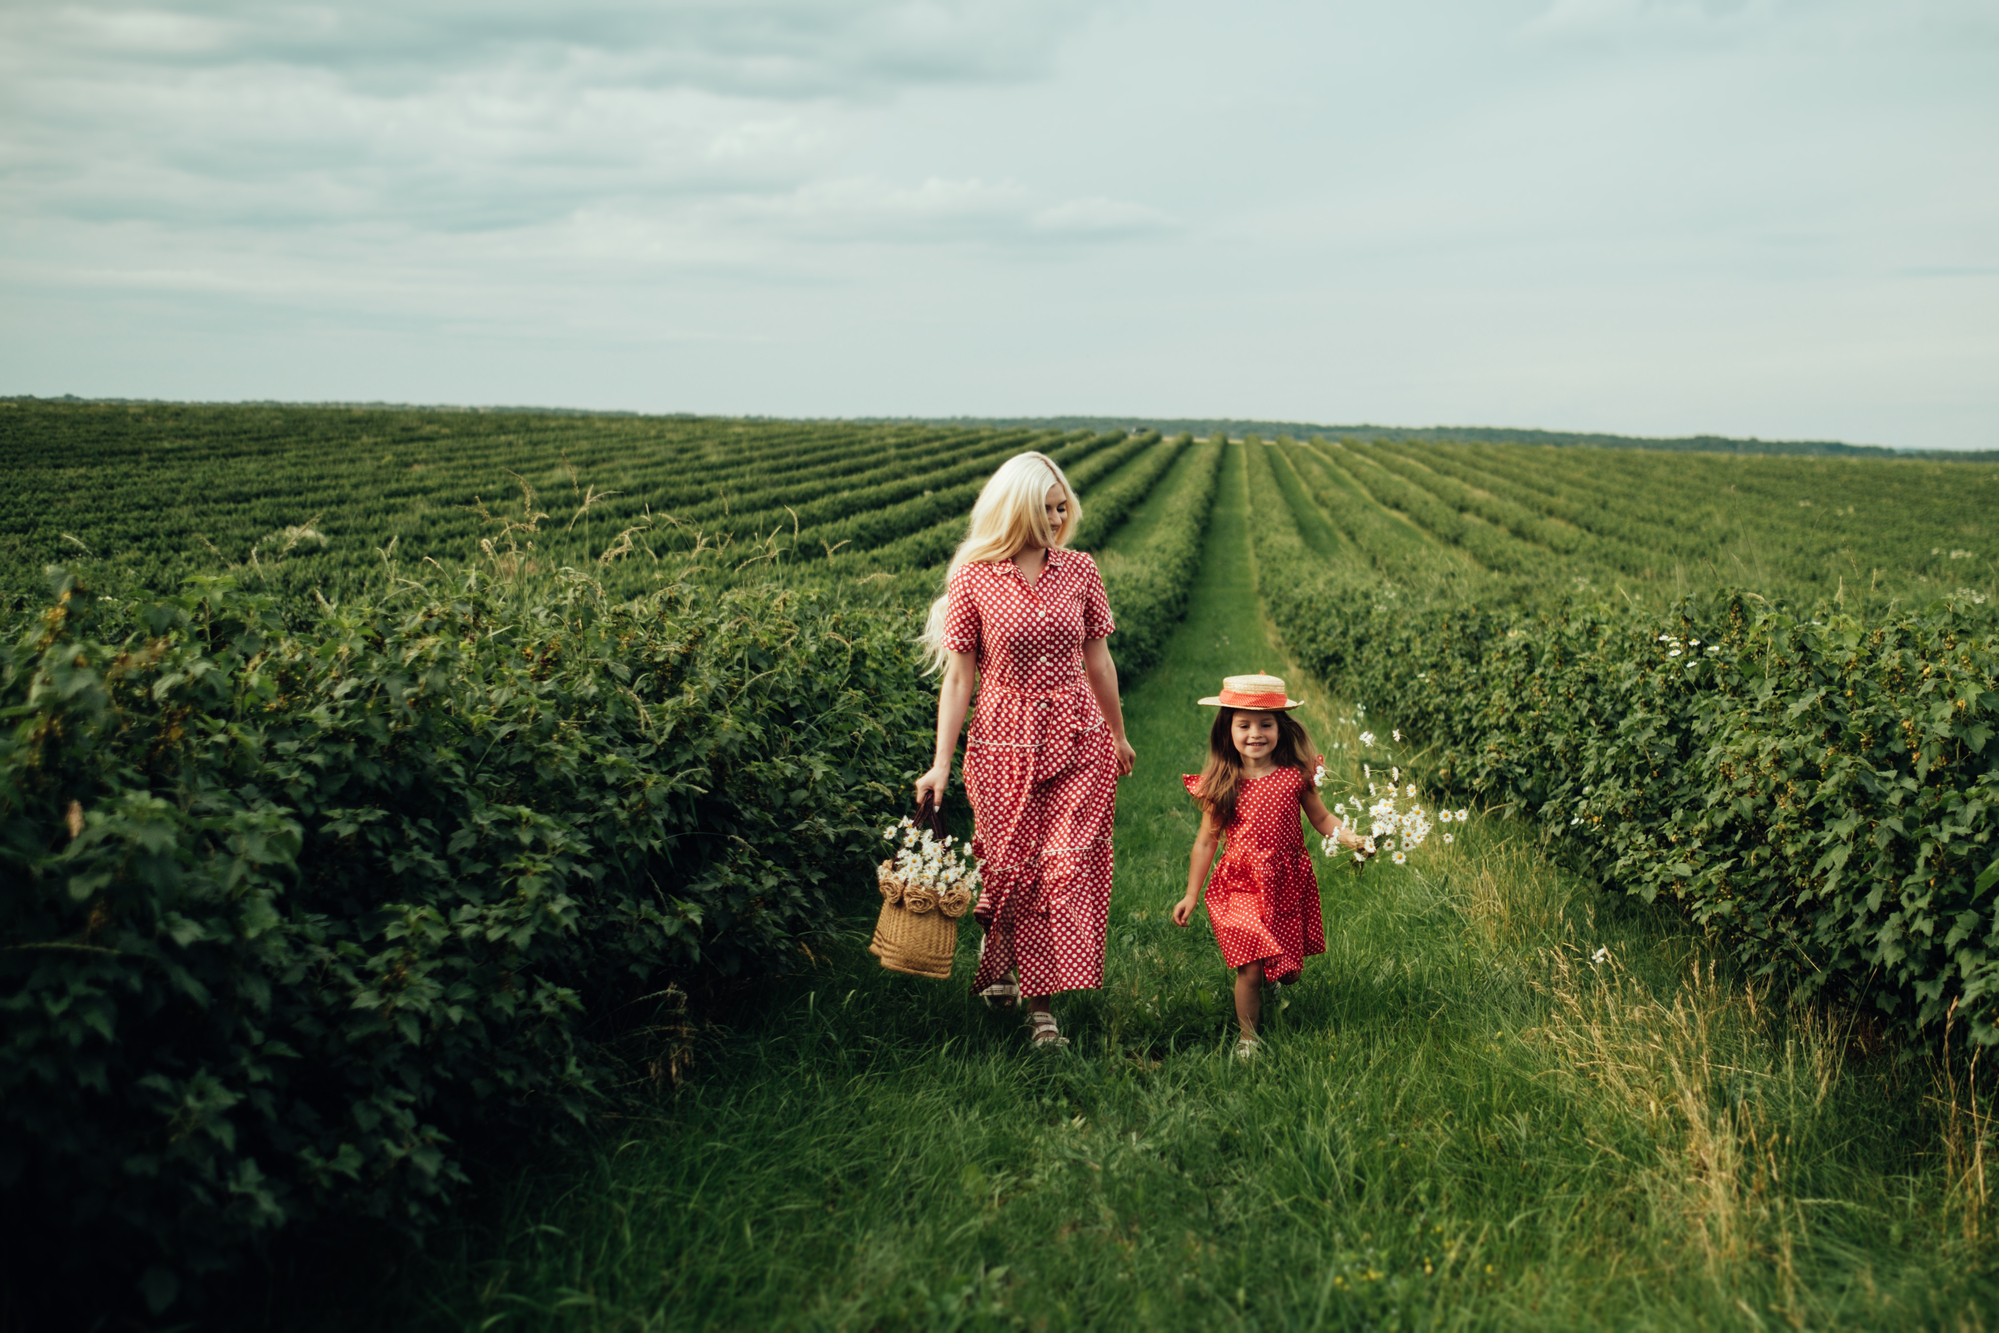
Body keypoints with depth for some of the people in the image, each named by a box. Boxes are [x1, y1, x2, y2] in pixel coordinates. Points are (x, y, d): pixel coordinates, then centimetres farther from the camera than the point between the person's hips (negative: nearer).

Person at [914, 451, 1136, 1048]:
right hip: (1005, 741, -2)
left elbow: (1097, 658, 13)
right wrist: (941, 764, -6)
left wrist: (1118, 735, 19)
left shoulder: (1080, 571, 3)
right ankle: (997, 948, 38)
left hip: (1078, 741, 2)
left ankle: (1042, 1001, 4)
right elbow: (958, 674, -3)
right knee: (1013, 869, 5)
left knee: (1069, 866, -5)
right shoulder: (973, 578, -4)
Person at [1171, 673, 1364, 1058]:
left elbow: (1321, 818, 7)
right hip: (1241, 887, -1)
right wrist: (1191, 895, 3)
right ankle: (1247, 1036, 11)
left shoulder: (1295, 776, -6)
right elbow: (1206, 841, 1)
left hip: (1288, 886, 2)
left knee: (1288, 970, 12)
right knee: (1250, 969, -8)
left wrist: (1353, 838, -13)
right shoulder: (1220, 785, -7)